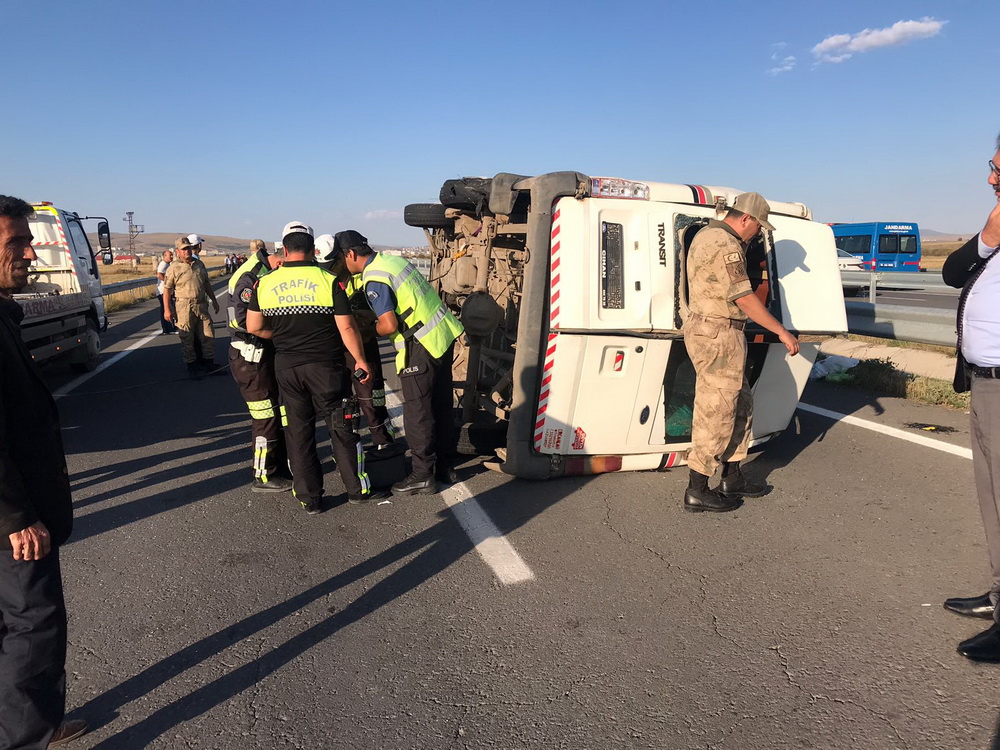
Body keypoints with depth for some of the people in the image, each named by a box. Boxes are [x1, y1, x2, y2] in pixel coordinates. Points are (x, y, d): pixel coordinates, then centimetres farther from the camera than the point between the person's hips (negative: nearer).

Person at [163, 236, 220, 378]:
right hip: (184, 306, -5)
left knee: (208, 335, 7)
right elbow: (167, 289, -5)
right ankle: (192, 366, 10)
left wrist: (214, 300, 21)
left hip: (201, 305, 5)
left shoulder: (199, 264, 12)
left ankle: (209, 364, 18)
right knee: (187, 338, 1)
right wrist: (167, 309, -9)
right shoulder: (174, 268, -5)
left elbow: (206, 284, 21)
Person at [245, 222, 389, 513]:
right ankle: (358, 489, 18)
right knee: (341, 428, 9)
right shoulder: (329, 281, -9)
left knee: (298, 431, 12)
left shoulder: (264, 283, 0)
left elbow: (254, 327, 2)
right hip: (326, 366, -2)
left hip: (286, 366, 3)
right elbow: (347, 328, -11)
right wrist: (361, 361, 0)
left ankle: (310, 499, 18)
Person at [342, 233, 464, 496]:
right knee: (442, 407, 17)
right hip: (444, 336, 9)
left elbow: (389, 325, -22)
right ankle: (444, 466, 30)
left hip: (420, 349, -9)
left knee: (417, 415, 2)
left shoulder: (374, 279, -15)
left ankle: (422, 477, 12)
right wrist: (373, 316, 17)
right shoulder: (393, 259, 11)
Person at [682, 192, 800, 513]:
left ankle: (732, 479, 28)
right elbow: (745, 299, -18)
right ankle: (697, 491, 4)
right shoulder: (725, 247, -18)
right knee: (716, 413, -4)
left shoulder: (707, 234, 15)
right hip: (718, 335, -11)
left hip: (707, 329, 11)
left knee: (740, 406, 18)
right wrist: (782, 332, -13)